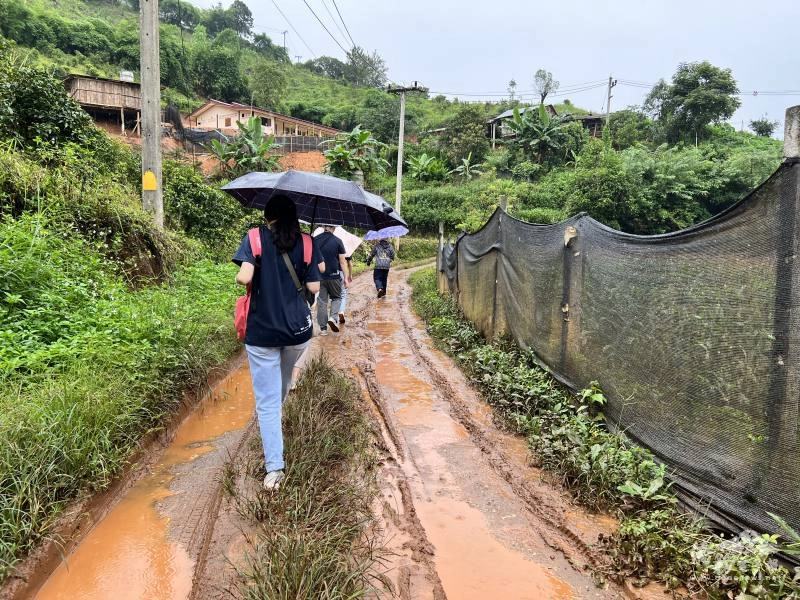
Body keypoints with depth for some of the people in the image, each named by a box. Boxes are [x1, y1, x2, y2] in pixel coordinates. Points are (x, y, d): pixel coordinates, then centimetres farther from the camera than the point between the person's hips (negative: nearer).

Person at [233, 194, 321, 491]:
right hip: (298, 329, 3)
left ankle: (274, 467, -2)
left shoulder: (255, 238, -5)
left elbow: (245, 277, -19)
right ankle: (271, 412, 55)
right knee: (283, 381, 29)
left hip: (262, 331, -2)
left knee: (267, 399, 2)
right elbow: (313, 287, -3)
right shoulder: (305, 243, 1)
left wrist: (239, 278, 3)